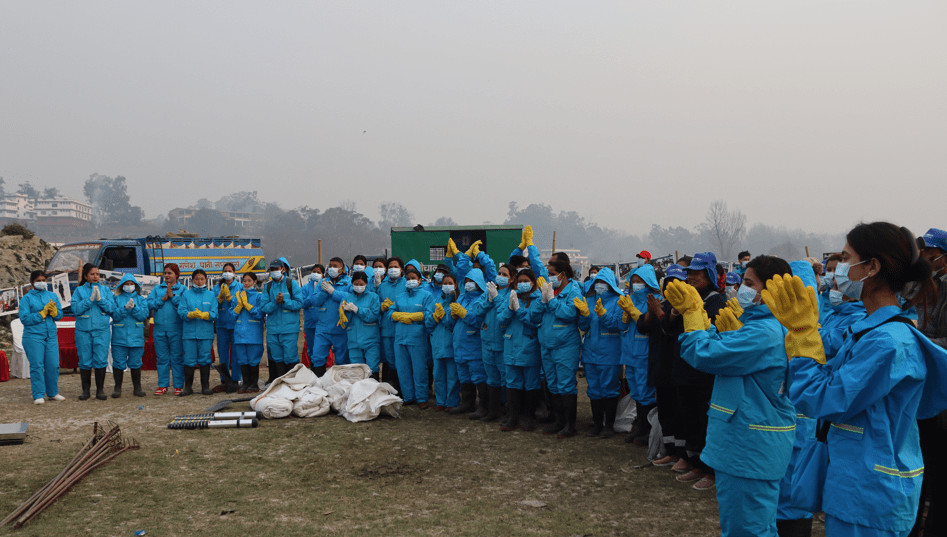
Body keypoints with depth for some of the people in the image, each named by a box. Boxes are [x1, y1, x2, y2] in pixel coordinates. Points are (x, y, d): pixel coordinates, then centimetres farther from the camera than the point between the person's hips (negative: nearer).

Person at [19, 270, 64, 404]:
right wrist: (42, 312, -12)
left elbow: (59, 315, 11)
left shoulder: (52, 295, 13)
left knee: (53, 365, 2)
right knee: (37, 365, -3)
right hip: (33, 336, -3)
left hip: (51, 335, 3)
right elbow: (24, 318, -7)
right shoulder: (26, 298, 2)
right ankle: (38, 395, 3)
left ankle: (53, 392, 16)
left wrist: (53, 311, -11)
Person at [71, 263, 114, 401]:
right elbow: (76, 309, -6)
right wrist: (90, 299, -13)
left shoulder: (105, 289, 9)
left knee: (101, 360, -2)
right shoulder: (79, 290, 6)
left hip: (102, 330, 0)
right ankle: (85, 390, 13)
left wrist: (100, 299, -14)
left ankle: (100, 390, 6)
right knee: (85, 361, 3)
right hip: (83, 330, 0)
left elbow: (111, 307, -1)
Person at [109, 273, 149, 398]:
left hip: (136, 337, 1)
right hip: (119, 336, -1)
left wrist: (134, 307, -15)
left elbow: (144, 315, -2)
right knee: (119, 363, 0)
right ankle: (118, 388, 8)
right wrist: (125, 308, -18)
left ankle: (137, 388, 12)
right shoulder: (116, 299, 9)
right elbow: (114, 315, -5)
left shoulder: (141, 299, 12)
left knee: (135, 363, 4)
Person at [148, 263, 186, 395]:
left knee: (177, 358, 0)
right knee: (161, 358, 6)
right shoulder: (157, 289, 13)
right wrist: (162, 299, -8)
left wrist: (172, 296, -11)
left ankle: (179, 386, 5)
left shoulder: (182, 289, 6)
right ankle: (163, 385, 14)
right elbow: (149, 304, 2)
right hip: (159, 329, 3)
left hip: (176, 329, -3)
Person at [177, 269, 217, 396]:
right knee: (189, 360, 2)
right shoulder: (186, 294, 8)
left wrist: (203, 315, -19)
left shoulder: (211, 295, 8)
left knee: (205, 359, 2)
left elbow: (214, 313, -1)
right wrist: (191, 314, -21)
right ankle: (188, 387, 12)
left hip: (206, 333, 0)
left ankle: (205, 386, 11)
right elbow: (181, 311, -1)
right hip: (189, 332, 0)